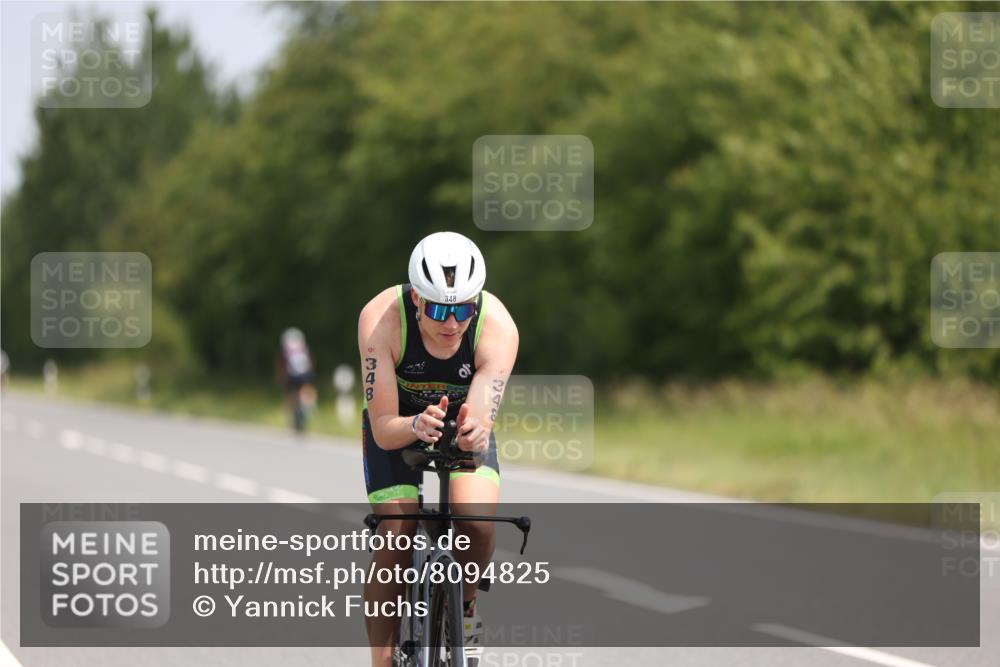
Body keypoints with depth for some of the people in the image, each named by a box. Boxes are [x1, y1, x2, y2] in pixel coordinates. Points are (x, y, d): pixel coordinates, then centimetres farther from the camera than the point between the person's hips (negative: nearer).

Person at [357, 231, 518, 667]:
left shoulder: (498, 326, -32)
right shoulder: (380, 319, -34)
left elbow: (480, 421, -36)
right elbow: (383, 430, -33)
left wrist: (473, 432, -60)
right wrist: (417, 426, -55)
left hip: (461, 418, 0)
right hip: (397, 423, 0)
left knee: (477, 522, -25)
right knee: (394, 545, -18)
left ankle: (465, 607, 5)